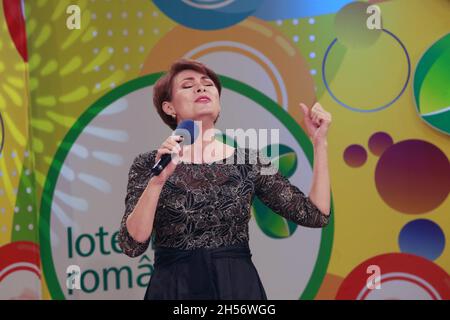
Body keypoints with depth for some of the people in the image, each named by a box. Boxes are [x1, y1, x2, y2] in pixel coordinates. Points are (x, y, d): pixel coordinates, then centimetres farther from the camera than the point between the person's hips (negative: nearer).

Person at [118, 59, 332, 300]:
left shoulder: (248, 160, 1)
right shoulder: (150, 164, -4)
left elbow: (315, 215, -3)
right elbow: (132, 244, -14)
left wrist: (319, 142, -8)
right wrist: (157, 180, -26)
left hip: (240, 286, 2)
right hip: (175, 288, -1)